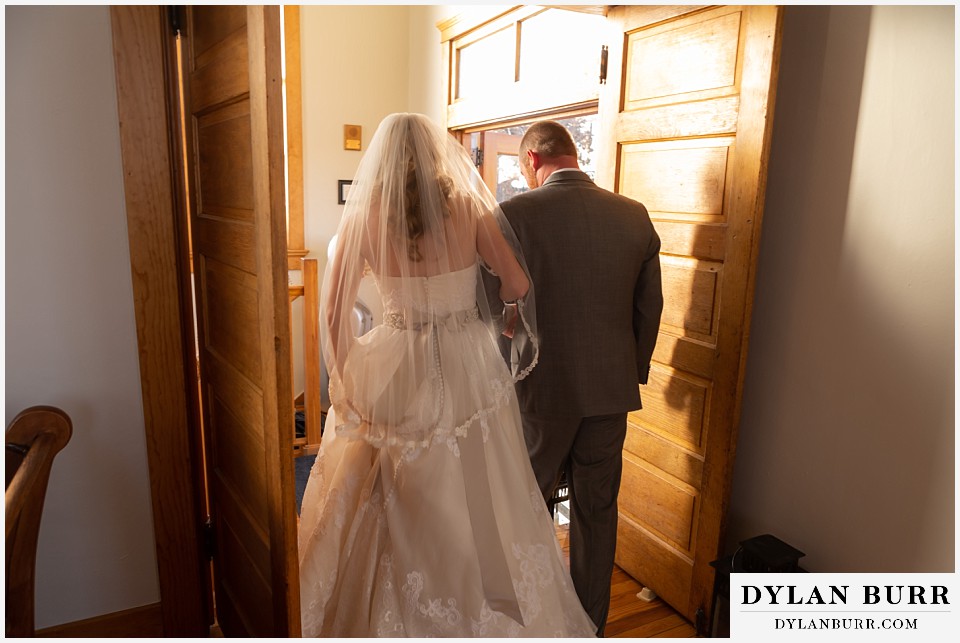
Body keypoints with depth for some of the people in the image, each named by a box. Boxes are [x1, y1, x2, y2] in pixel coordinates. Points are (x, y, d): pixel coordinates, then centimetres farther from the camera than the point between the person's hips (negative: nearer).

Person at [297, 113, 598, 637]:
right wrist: (494, 320, 19)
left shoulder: (364, 215, -4)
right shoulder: (469, 207, -3)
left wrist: (342, 374, 10)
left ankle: (387, 613, 35)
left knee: (398, 508, 15)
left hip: (396, 372, 0)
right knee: (479, 499, 15)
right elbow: (518, 285, -1)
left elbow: (333, 312, -4)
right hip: (469, 368, 1)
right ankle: (489, 612, 33)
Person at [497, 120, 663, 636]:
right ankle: (590, 623, 35)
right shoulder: (635, 216, -1)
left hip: (540, 389, -3)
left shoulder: (516, 214, -13)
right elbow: (649, 307, 6)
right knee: (597, 510, 18)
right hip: (611, 388, 4)